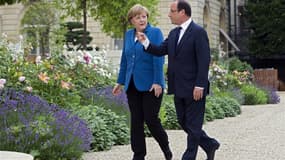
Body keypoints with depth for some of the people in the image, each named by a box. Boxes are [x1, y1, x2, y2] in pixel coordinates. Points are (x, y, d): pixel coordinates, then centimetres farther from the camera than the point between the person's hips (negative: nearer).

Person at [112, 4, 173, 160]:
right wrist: (120, 82, 14)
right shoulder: (128, 34, 12)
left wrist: (157, 82, -19)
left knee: (151, 119, -2)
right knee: (136, 121, 6)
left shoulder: (155, 32, -6)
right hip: (133, 85, 5)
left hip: (150, 86, -5)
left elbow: (158, 59, -13)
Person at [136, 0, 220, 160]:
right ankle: (210, 144, 30)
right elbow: (160, 50, 8)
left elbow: (204, 61, -16)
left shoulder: (199, 32, -12)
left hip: (194, 89, -8)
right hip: (179, 88, 8)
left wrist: (199, 86, -20)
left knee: (193, 125, 2)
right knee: (183, 122, 15)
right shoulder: (174, 33, 13)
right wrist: (146, 42, -9)